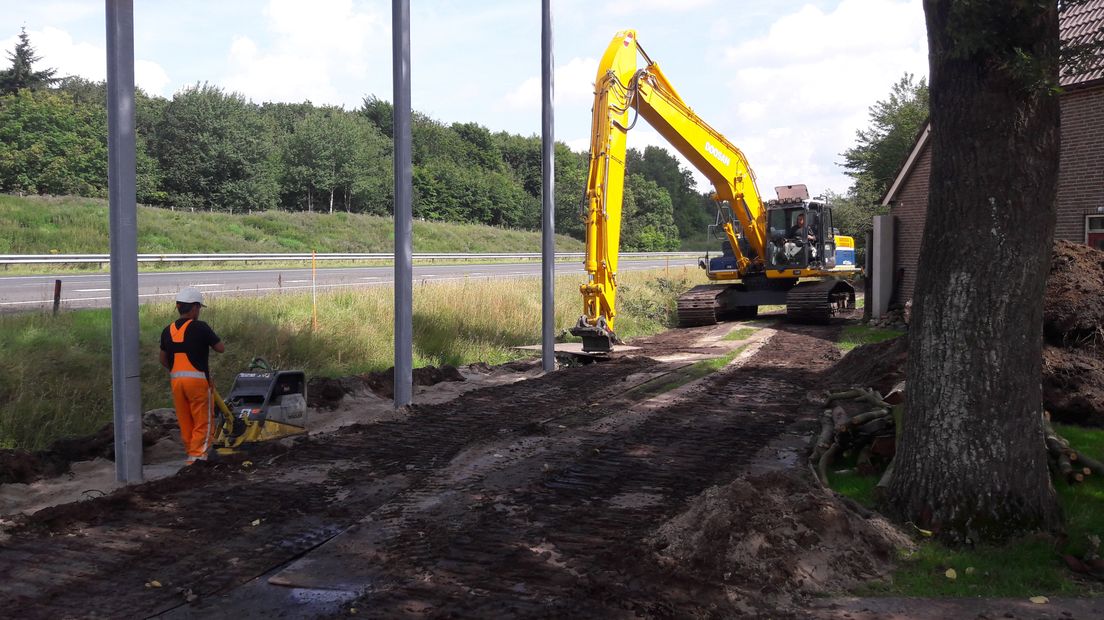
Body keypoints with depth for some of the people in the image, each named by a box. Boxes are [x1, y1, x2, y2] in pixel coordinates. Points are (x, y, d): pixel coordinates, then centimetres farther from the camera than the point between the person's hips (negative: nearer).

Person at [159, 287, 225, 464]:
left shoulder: (168, 331, 8)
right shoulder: (200, 327, -11)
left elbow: (163, 360, 17)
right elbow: (221, 348, -5)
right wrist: (210, 338, 12)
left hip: (176, 380, 6)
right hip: (197, 379, -6)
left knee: (185, 422, 14)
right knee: (202, 422, 0)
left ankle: (191, 454, 23)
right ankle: (197, 456, -6)